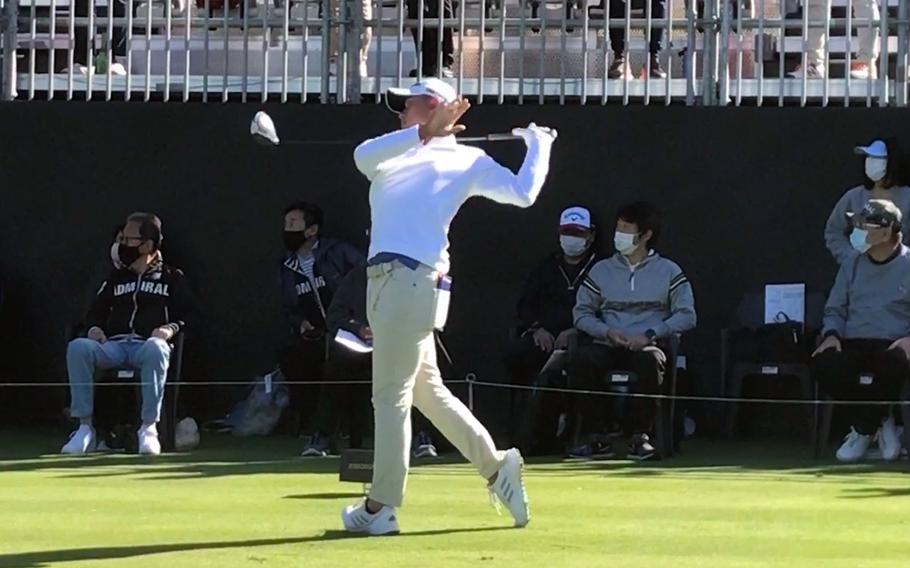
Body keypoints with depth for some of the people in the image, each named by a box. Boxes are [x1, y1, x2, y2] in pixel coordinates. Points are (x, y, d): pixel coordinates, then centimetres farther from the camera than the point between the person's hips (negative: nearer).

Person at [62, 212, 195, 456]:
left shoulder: (172, 278, 18)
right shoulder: (116, 278, 29)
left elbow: (188, 314, 10)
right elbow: (96, 312, 28)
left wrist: (171, 328, -11)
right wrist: (95, 329, 5)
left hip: (149, 344, -3)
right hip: (114, 345, 3)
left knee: (155, 349, -44)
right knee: (78, 348, -31)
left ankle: (149, 427, -39)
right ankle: (85, 427, -31)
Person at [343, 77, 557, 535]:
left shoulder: (468, 161, 8)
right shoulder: (392, 155, 19)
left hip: (414, 281, -6)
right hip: (387, 282, 6)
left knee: (391, 395, -4)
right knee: (426, 390, 12)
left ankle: (380, 507, -1)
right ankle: (495, 467, 19)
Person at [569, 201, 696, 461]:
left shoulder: (668, 271, 9)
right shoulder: (602, 271, 15)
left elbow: (686, 316, 1)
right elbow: (581, 313, 13)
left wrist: (649, 335, -12)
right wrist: (608, 332, -7)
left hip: (650, 345, -2)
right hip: (609, 346, 2)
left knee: (649, 360, -39)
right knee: (581, 359, -31)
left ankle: (641, 436, -25)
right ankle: (597, 439, -25)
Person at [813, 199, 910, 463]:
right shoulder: (852, 267, 15)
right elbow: (835, 310, 22)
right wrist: (832, 334, -1)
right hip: (853, 346, 4)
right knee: (824, 363, -29)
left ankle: (864, 430, -14)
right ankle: (880, 420, -9)